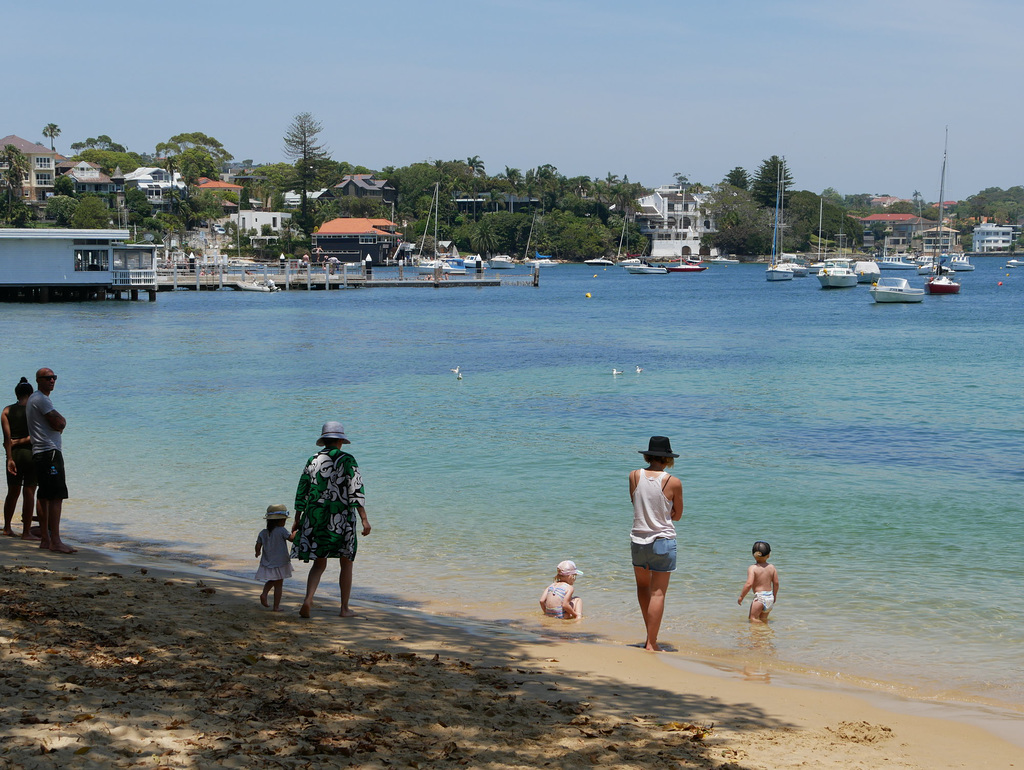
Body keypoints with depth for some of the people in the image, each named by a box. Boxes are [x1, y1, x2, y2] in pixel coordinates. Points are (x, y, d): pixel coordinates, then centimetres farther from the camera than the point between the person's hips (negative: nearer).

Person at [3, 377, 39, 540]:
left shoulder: (7, 411, 4)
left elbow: (7, 437, -5)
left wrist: (10, 458, -8)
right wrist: (19, 442, -3)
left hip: (14, 454, 3)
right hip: (31, 453, -3)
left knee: (13, 493, 16)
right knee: (29, 493, 0)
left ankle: (7, 528, 25)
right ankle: (26, 531, -1)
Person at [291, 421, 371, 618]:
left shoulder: (313, 461, 5)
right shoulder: (347, 460, -5)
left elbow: (301, 491, 7)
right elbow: (356, 490, -12)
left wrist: (297, 520, 14)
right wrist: (364, 519, -13)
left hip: (316, 517, 3)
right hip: (342, 519, -3)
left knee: (319, 564, 11)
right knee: (346, 563, 13)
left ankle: (308, 599, -13)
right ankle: (344, 608, 14)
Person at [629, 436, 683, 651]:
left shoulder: (634, 476, -2)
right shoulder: (673, 483, -10)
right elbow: (677, 515, 1)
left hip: (638, 539, 3)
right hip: (663, 541, -3)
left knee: (643, 586, 22)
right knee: (658, 593, 1)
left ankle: (650, 634, 22)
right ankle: (651, 643, 1)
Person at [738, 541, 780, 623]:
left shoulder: (752, 568, -13)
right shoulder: (772, 567, 2)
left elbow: (749, 584, -20)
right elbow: (776, 583, 7)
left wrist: (741, 597, -10)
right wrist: (774, 596, 23)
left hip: (759, 597, -6)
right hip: (770, 596, 6)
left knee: (752, 618, 1)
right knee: (763, 618, 18)